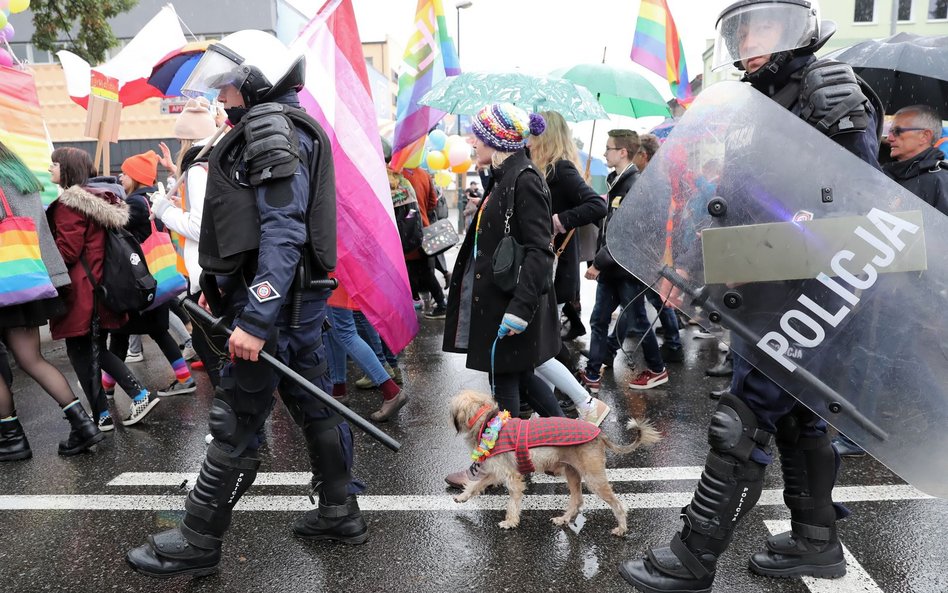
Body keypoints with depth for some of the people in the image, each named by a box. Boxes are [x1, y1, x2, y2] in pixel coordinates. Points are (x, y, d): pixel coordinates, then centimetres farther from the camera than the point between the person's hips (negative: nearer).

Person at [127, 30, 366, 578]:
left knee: (236, 425, -1)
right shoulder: (280, 128, 20)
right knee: (312, 405, 15)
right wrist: (218, 285, 22)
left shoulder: (271, 128, -11)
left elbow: (282, 232, -22)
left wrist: (254, 320, -25)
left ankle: (198, 543, 13)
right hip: (300, 297, 10)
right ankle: (340, 512, 26)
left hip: (274, 303, -10)